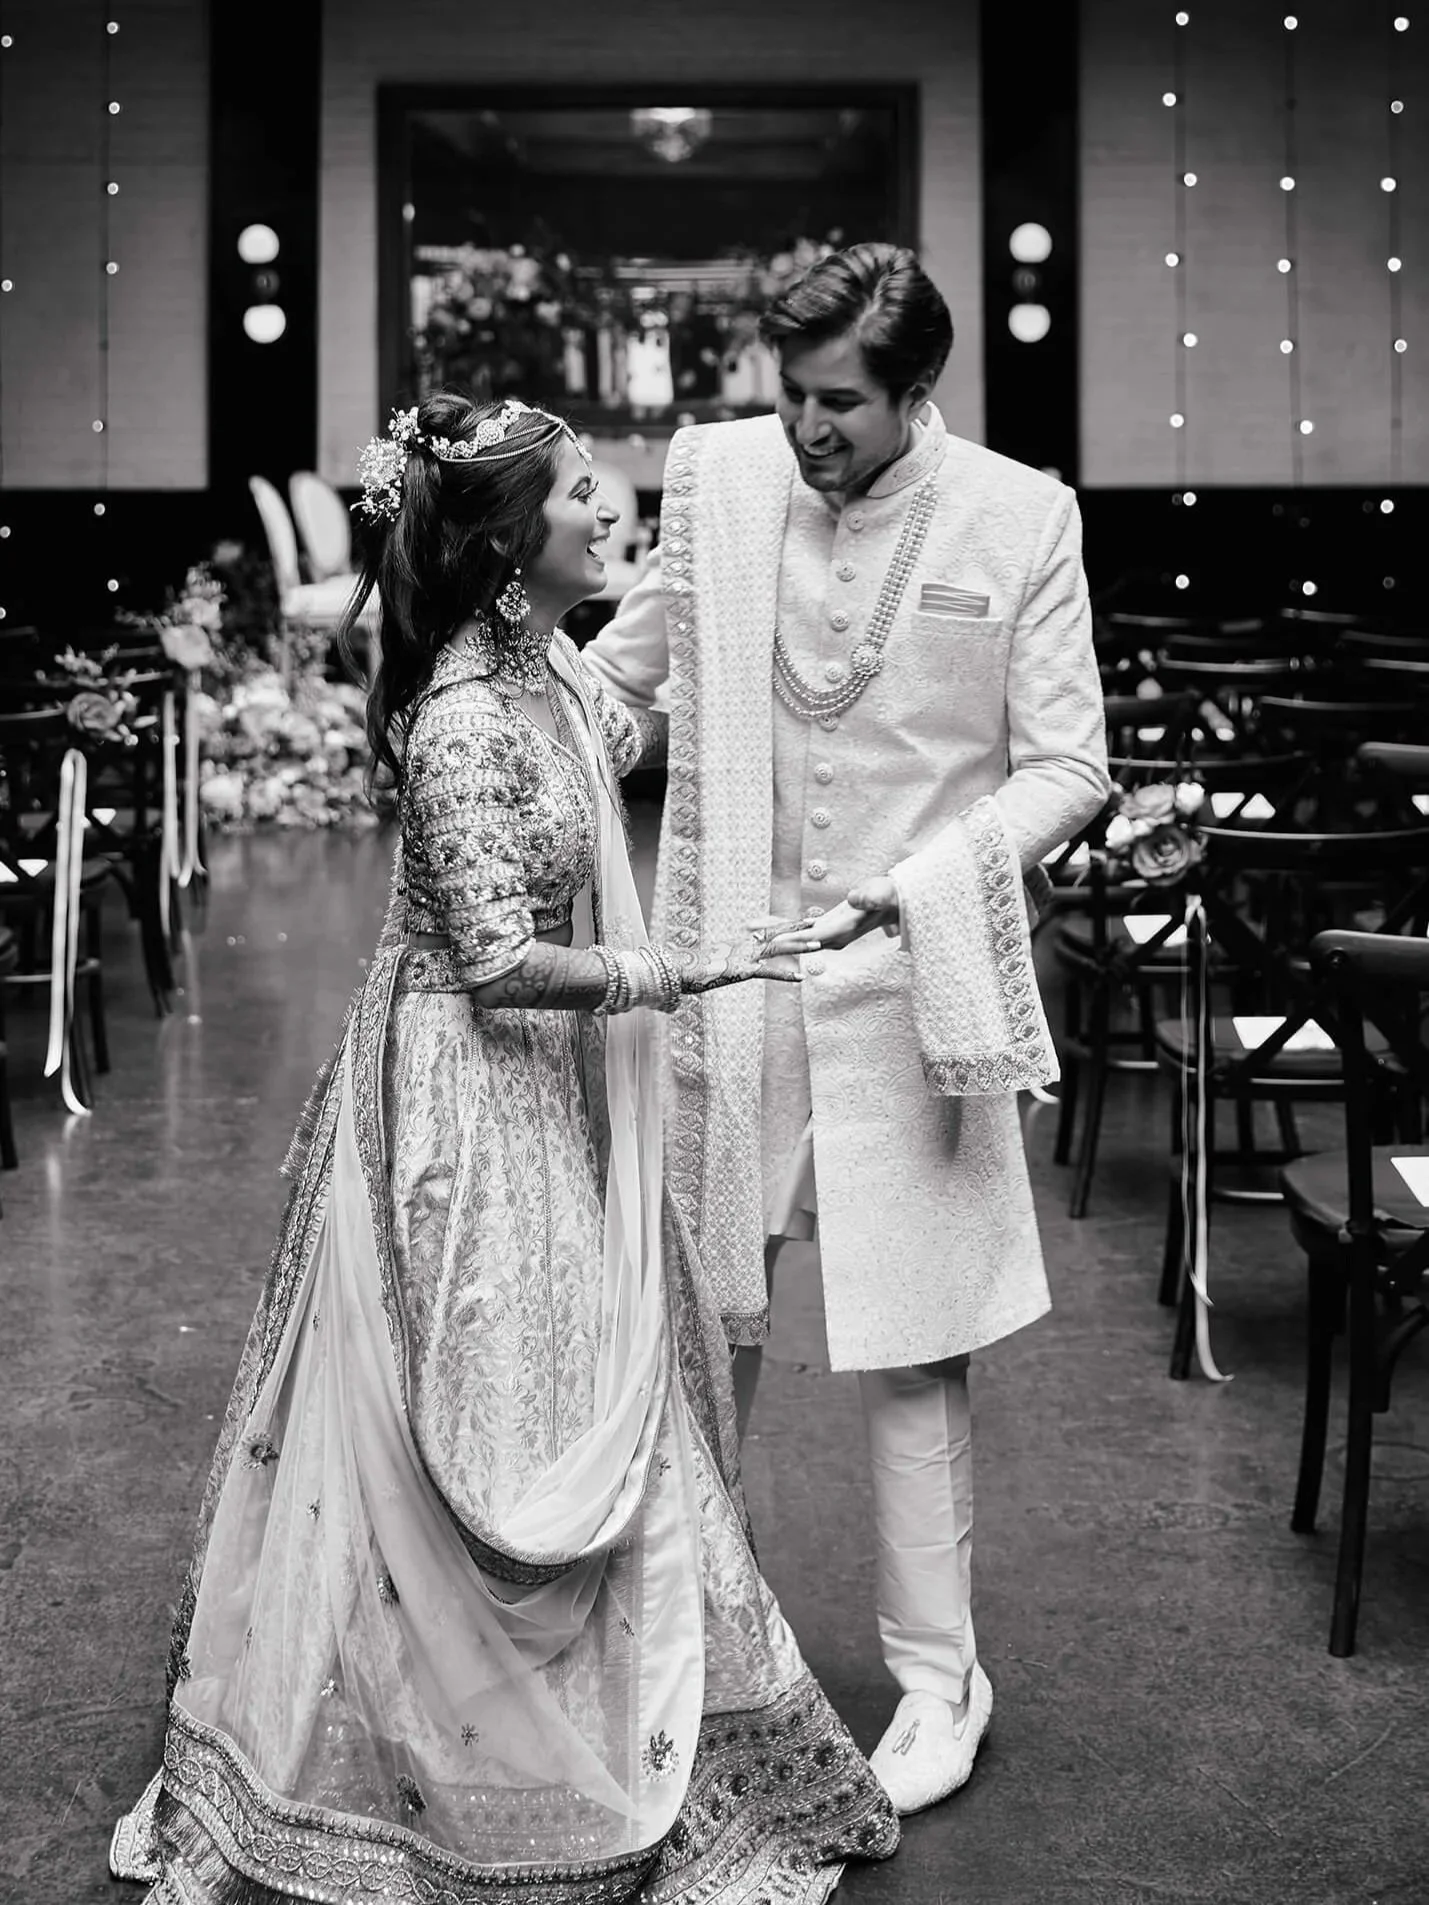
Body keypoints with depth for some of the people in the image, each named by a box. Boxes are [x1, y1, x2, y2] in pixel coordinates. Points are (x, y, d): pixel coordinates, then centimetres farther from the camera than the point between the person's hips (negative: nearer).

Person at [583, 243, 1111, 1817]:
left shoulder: (1019, 519, -7)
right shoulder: (717, 474, 0)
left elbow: (1067, 766, -4)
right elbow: (621, 671, 15)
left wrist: (921, 886, -18)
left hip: (905, 980, -3)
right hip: (727, 962, 3)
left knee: (906, 1353, 3)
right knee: (703, 1322, 13)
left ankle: (937, 1678, 20)